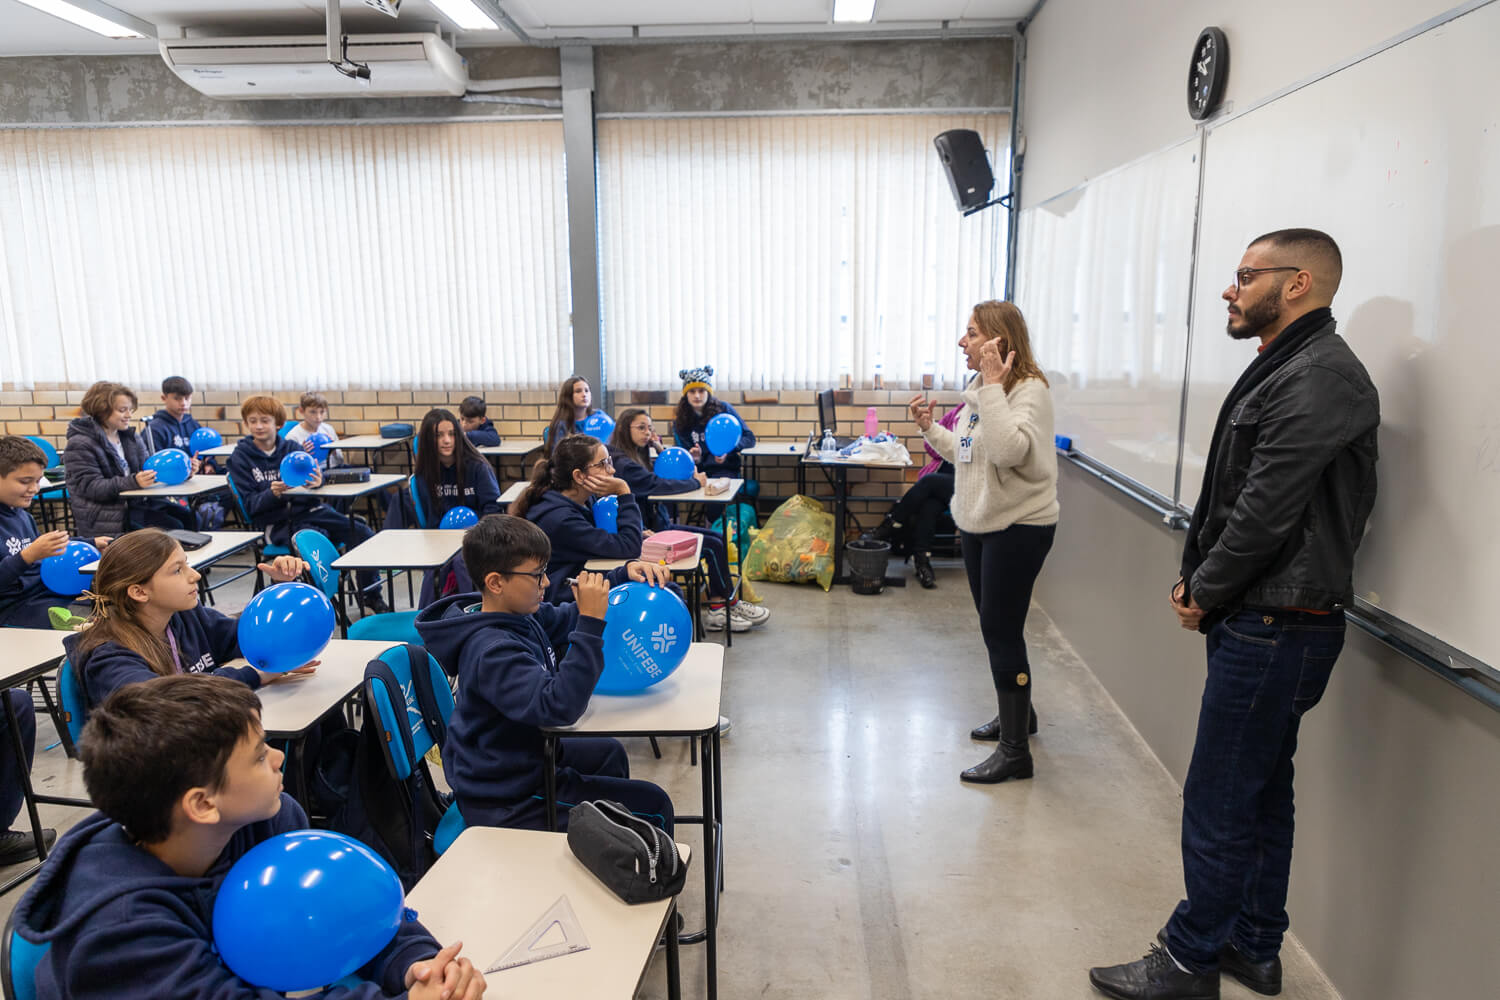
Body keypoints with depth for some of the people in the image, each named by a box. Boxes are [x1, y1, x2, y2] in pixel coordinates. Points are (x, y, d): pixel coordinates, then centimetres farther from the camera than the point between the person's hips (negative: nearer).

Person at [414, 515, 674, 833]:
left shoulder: (522, 615, -5)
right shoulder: (492, 652, -32)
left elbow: (570, 618, 12)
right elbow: (560, 707, -40)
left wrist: (625, 574, -3)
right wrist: (591, 622, -42)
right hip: (504, 802, -10)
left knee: (608, 753, 33)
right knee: (652, 806, -6)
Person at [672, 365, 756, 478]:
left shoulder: (723, 408, -1)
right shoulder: (679, 421, 5)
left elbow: (749, 438, 1)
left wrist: (728, 448, -18)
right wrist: (695, 459, -19)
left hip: (725, 469, -2)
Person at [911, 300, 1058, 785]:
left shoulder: (1029, 390, -17)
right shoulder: (979, 389, 9)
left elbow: (1009, 449, -34)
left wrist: (994, 384, -30)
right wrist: (930, 428, 5)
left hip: (1019, 527, -9)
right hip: (978, 523, 9)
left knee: (1001, 630, -5)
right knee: (995, 626, 19)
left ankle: (1015, 750, 6)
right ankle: (1016, 712, 39)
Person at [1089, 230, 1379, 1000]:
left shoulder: (1320, 376, -18)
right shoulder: (1282, 369, 14)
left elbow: (1266, 509, -21)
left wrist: (1205, 591, -9)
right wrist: (1196, 577, 4)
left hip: (1275, 630, -10)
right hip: (1259, 620, 10)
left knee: (1218, 804, 1)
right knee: (1260, 792, 19)